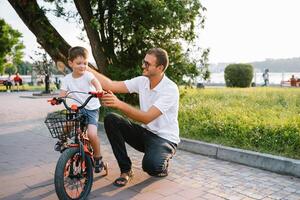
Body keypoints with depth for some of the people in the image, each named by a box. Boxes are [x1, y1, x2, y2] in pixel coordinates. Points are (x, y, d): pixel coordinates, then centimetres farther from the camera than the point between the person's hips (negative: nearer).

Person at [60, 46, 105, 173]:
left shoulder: (88, 75, -10)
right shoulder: (67, 79, 1)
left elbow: (96, 82, -30)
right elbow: (62, 94, -6)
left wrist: (99, 91, -52)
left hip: (92, 109, -4)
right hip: (78, 109, 4)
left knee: (91, 134, -21)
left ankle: (98, 158, 5)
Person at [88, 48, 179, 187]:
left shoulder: (170, 89, -21)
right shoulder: (142, 81, -3)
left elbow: (147, 117, -31)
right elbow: (110, 85, -8)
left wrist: (119, 104, -41)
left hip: (165, 139, -6)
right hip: (145, 133, 6)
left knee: (151, 165, -36)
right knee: (110, 120, -14)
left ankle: (162, 164, 7)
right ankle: (126, 170, -3)